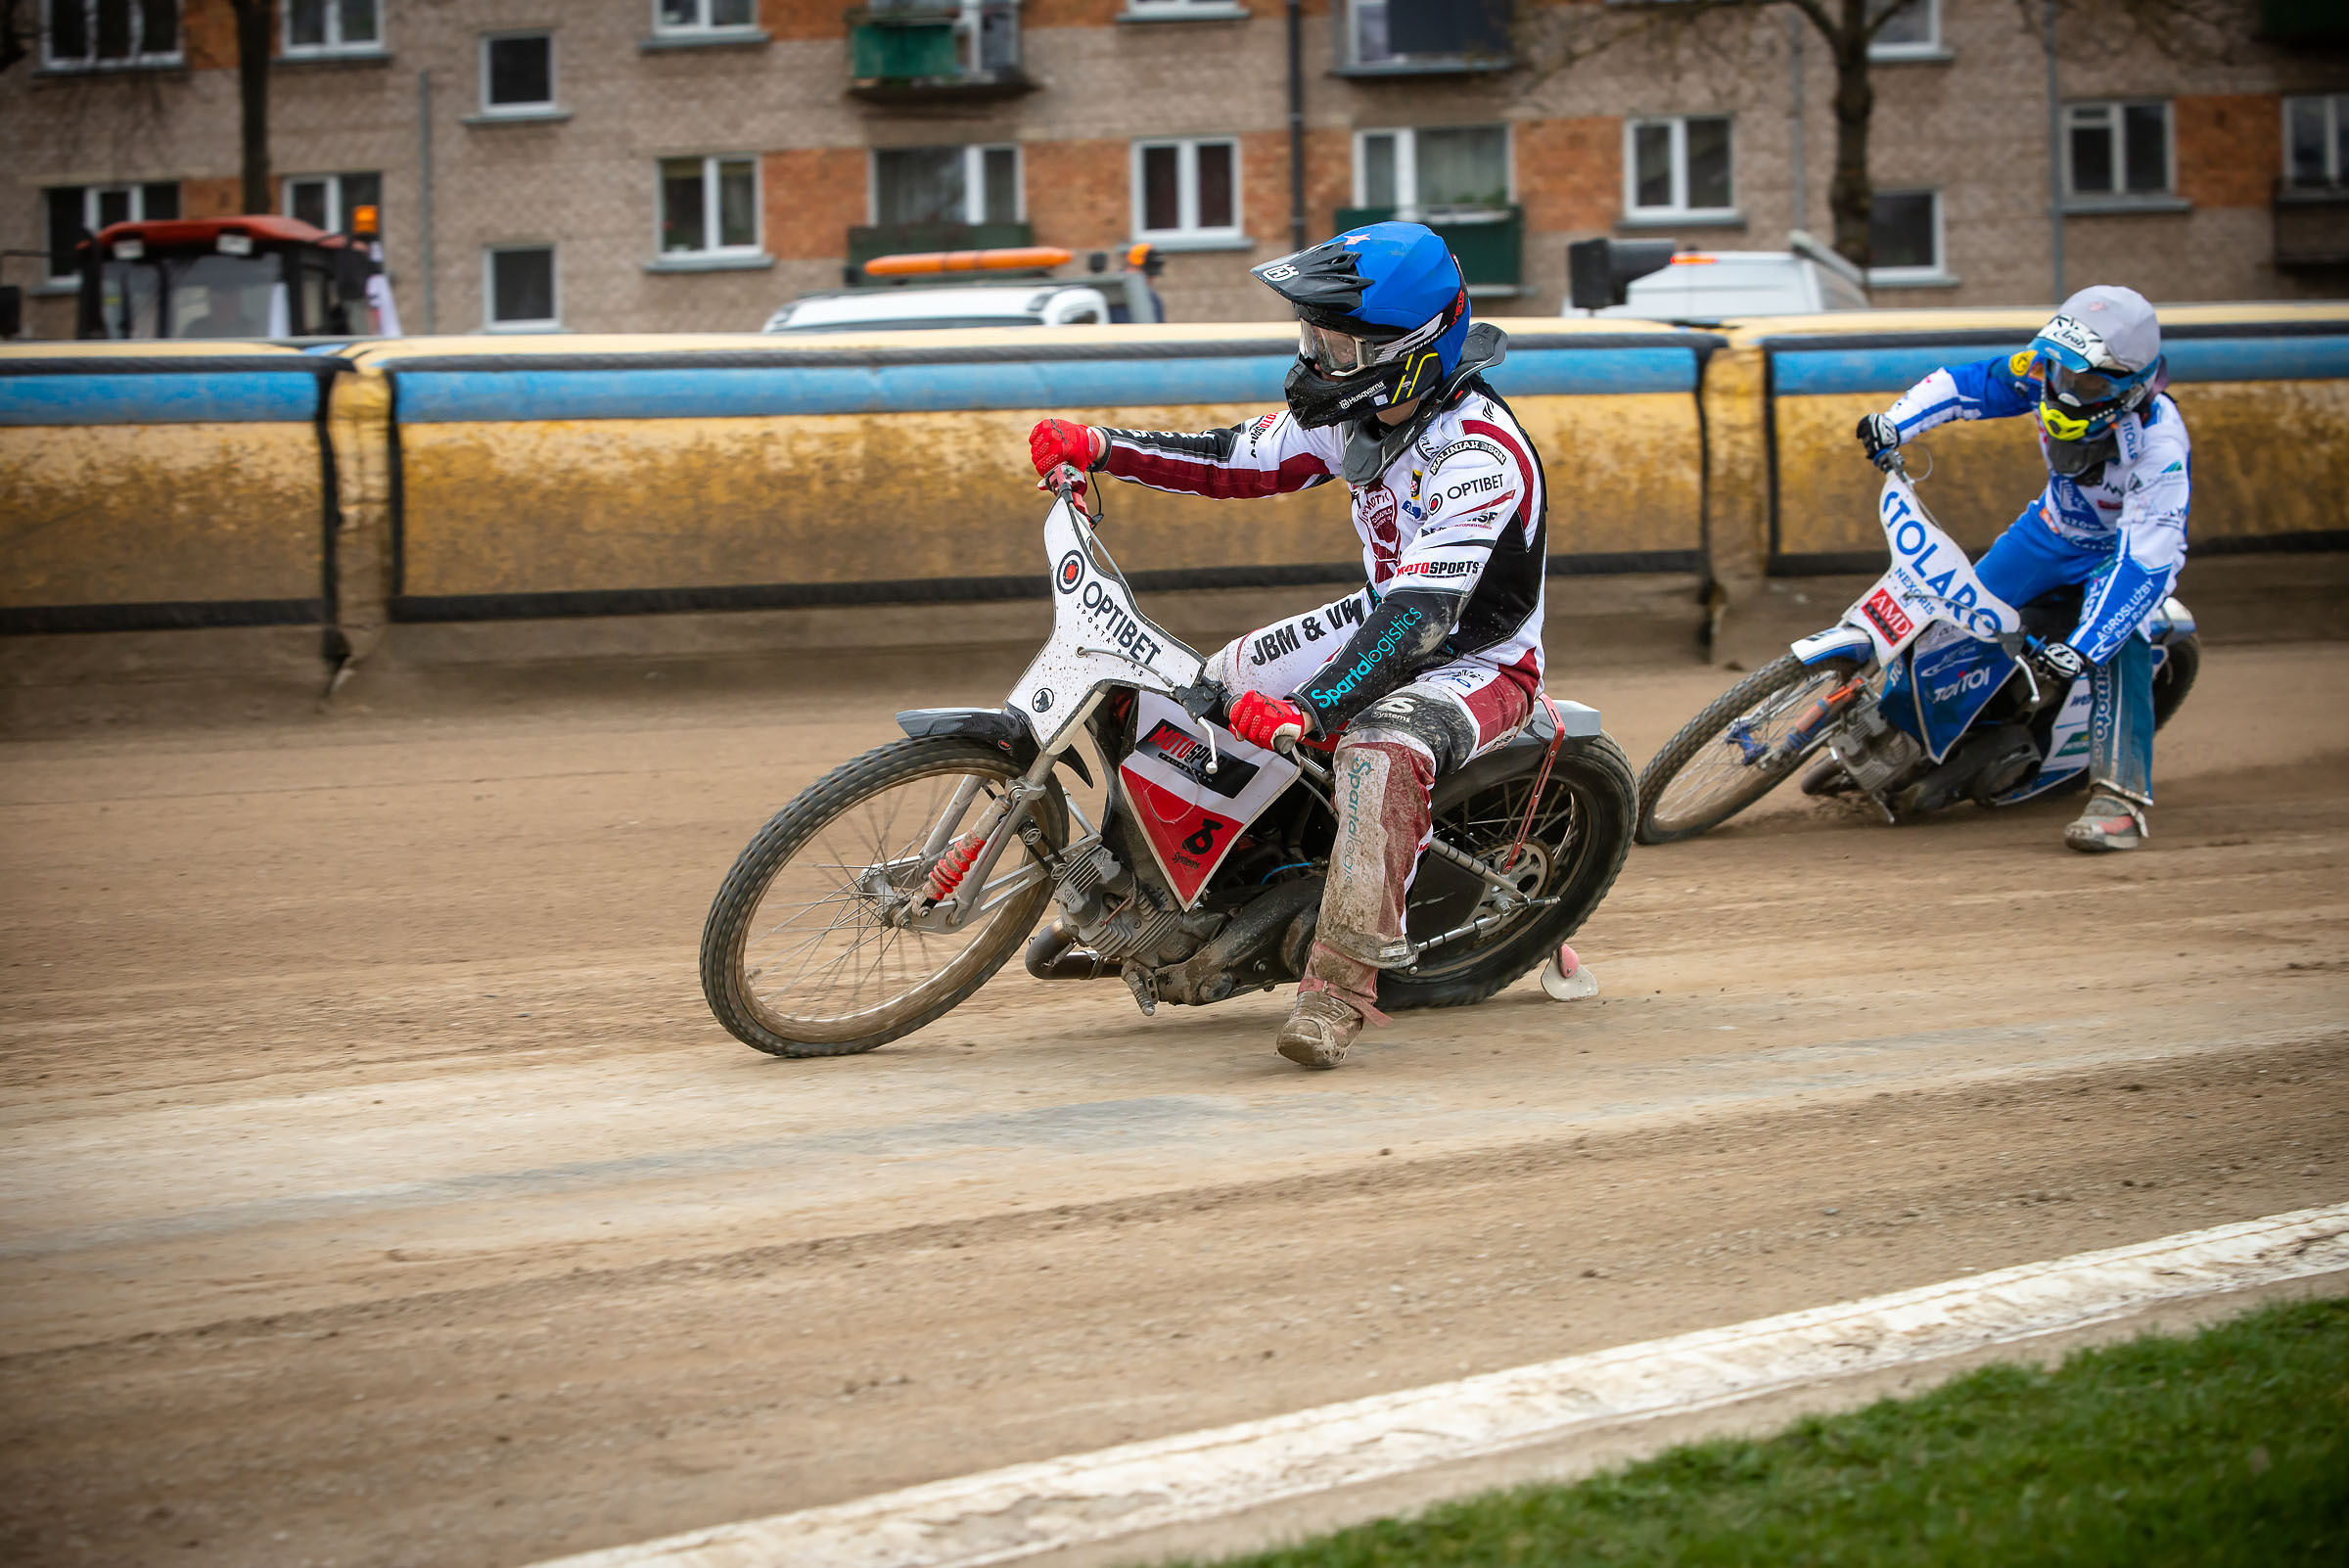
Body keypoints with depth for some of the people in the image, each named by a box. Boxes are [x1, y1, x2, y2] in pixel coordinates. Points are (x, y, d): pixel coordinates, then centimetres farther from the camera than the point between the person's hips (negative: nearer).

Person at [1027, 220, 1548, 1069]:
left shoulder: (1481, 455, -31)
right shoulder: (1359, 406, -4)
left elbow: (1419, 615, -38)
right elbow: (1244, 460, 7)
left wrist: (1309, 706, -48)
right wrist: (1102, 447, -4)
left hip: (1478, 659, -9)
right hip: (1382, 619, 9)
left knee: (1380, 748, -40)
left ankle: (1344, 978, -41)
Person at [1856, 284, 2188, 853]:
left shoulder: (2159, 446, -38)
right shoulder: (2052, 373, -24)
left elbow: (2148, 561, -41)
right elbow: (1973, 383, -7)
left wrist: (2083, 648, -48)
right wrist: (1895, 422, -21)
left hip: (2124, 546, -6)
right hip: (2054, 524, 6)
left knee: (2114, 643, -33)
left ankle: (2121, 796, -34)